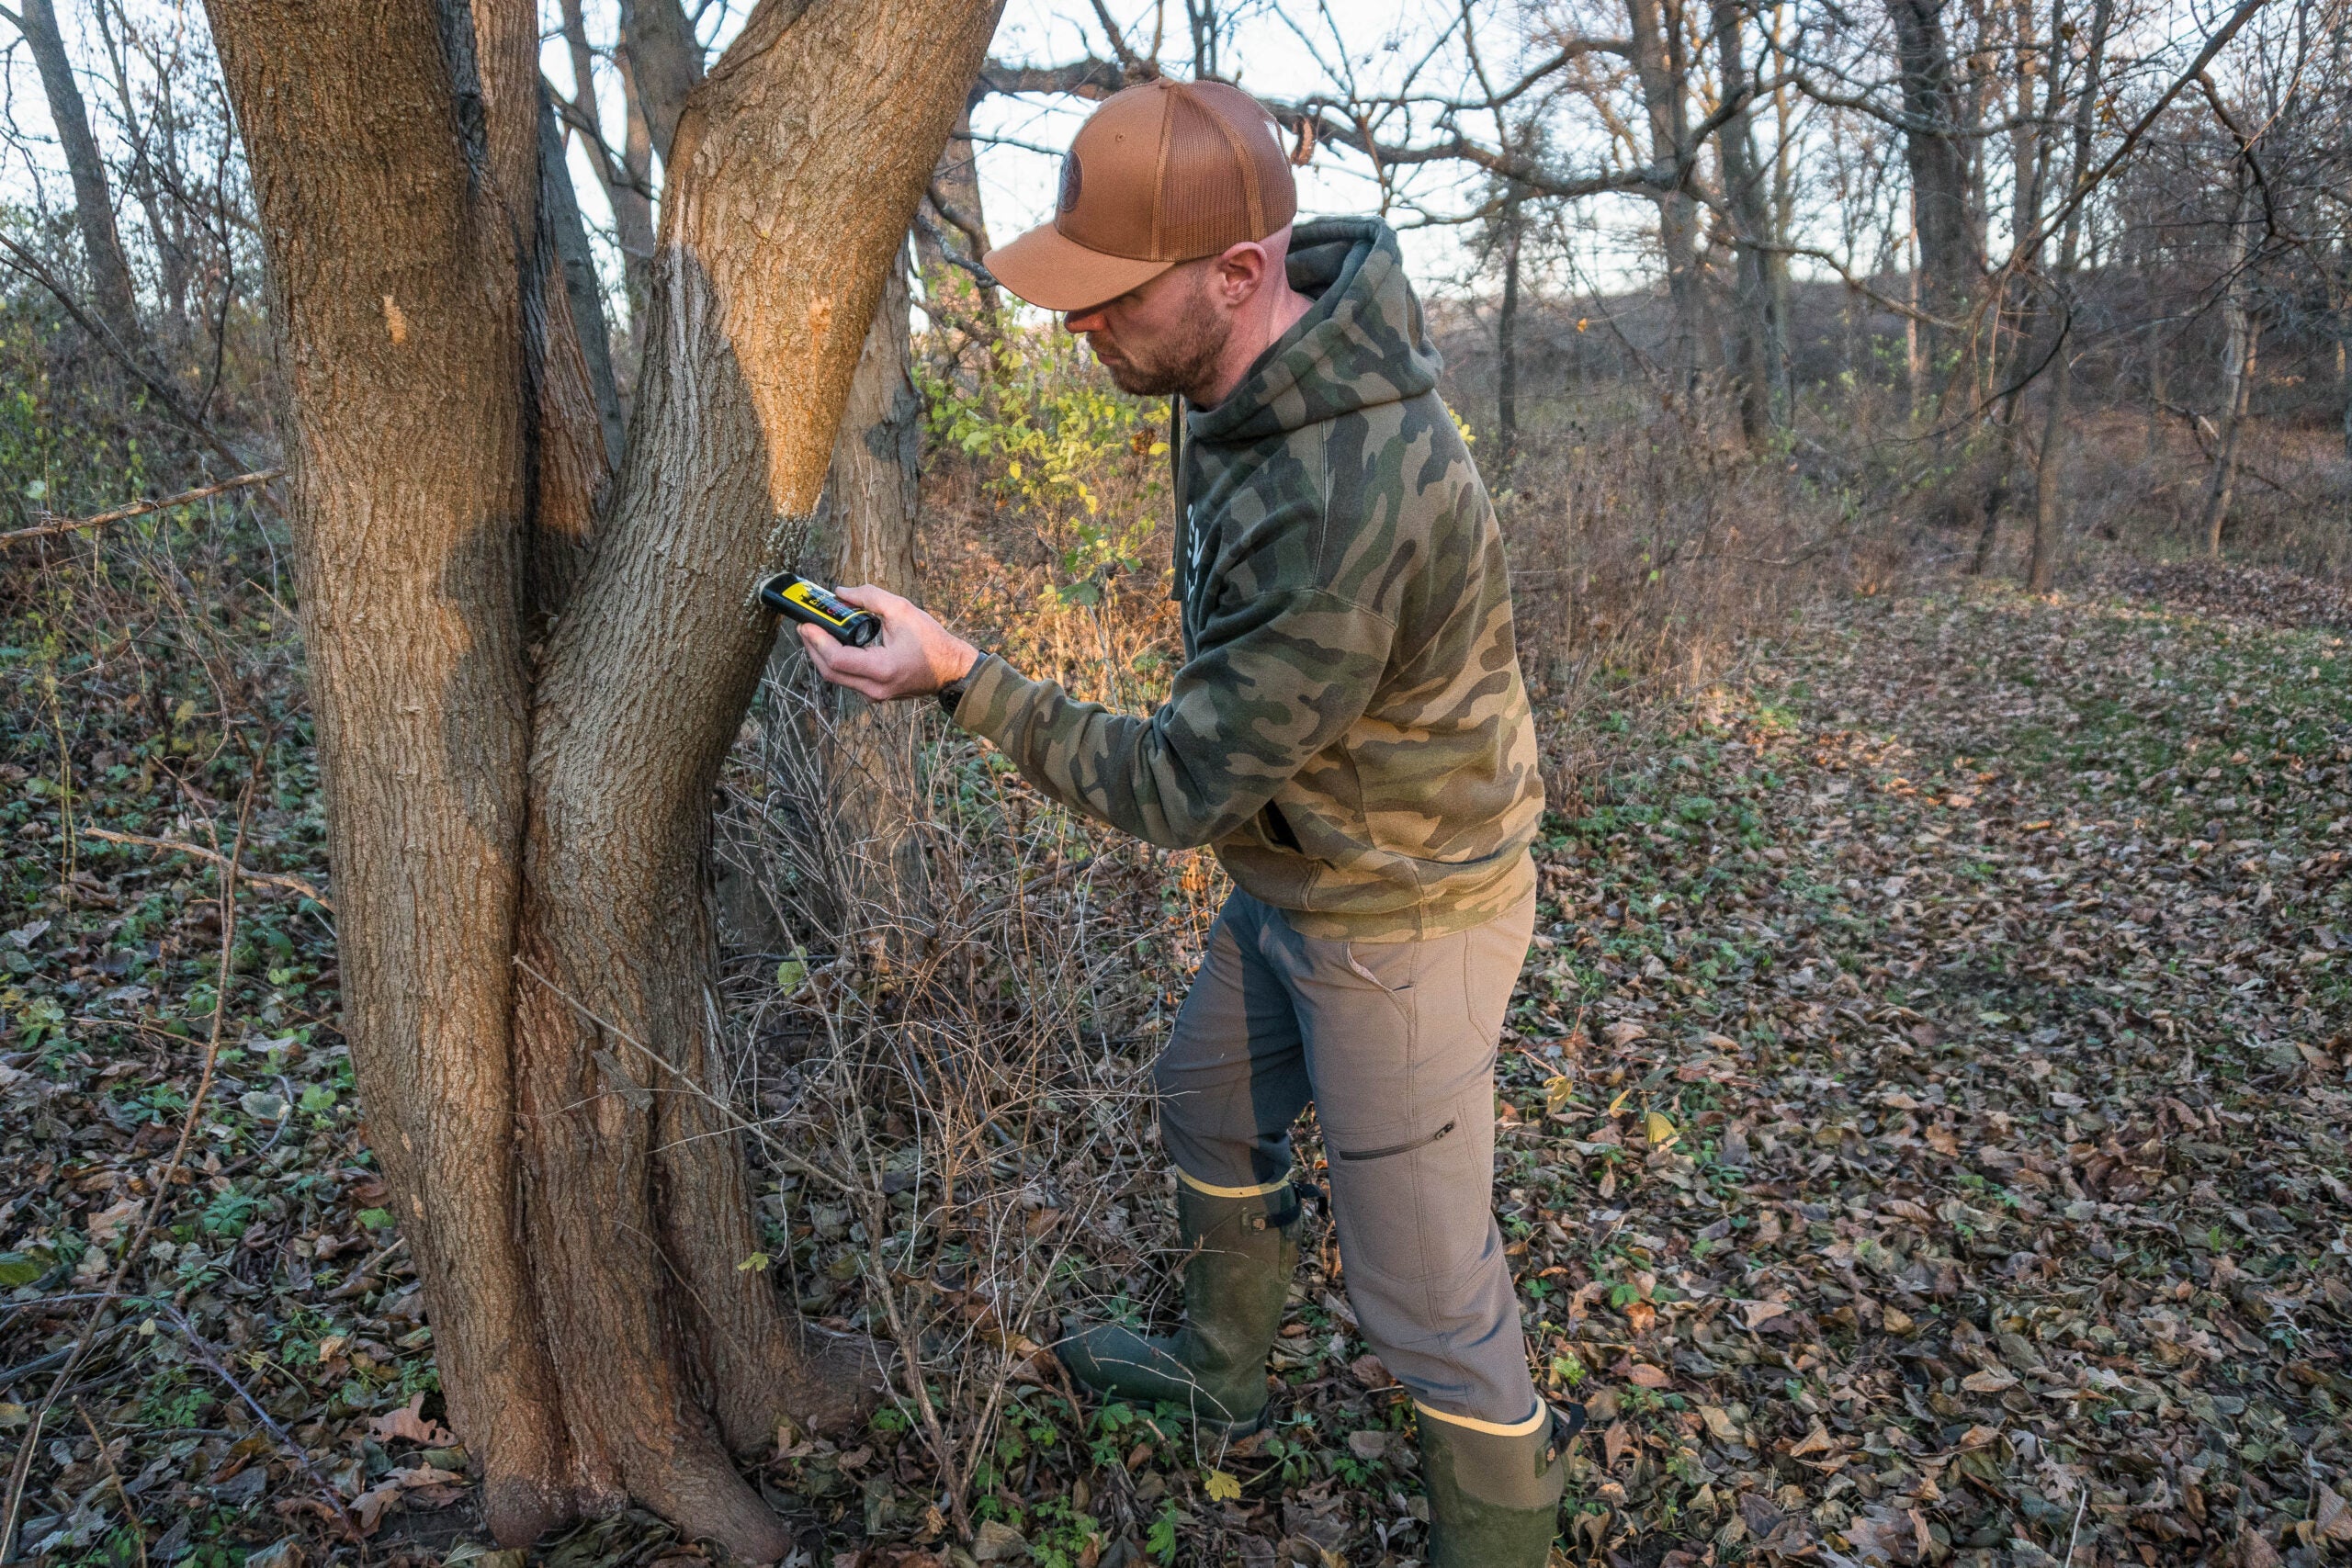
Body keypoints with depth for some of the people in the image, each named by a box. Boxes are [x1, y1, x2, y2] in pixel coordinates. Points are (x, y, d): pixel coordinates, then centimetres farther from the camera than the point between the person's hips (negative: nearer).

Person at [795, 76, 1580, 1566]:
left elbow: (1180, 786, -28)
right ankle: (1223, 1371, 54)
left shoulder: (1344, 508, -37)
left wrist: (961, 678, -27)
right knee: (1213, 1108, 28)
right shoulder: (1264, 359, -7)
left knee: (1428, 1287, 5)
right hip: (1297, 871, 10)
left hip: (1399, 917, -10)